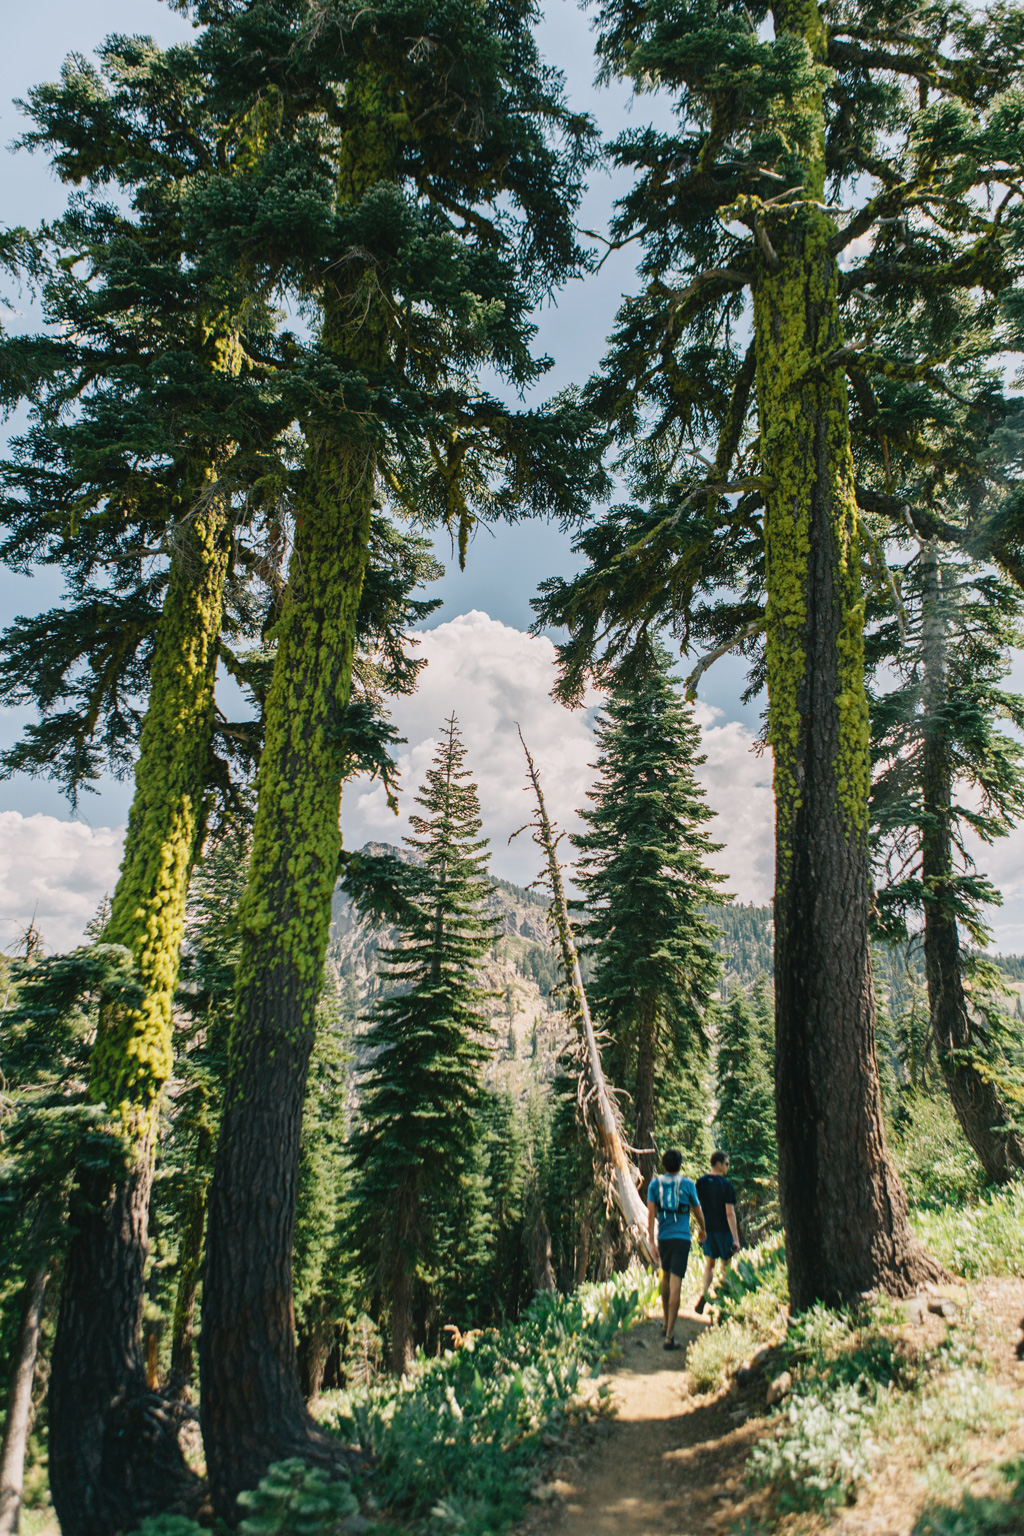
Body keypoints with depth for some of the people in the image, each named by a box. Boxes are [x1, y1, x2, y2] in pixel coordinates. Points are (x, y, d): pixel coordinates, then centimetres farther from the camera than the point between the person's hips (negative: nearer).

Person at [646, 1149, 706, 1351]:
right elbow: (698, 1212, 9)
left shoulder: (655, 1183, 2)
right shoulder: (688, 1184, -2)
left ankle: (667, 1323, 35)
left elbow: (650, 1213, -6)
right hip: (681, 1238, -3)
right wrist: (702, 1230, 29)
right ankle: (669, 1336, -12)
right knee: (675, 1285, -6)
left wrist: (651, 1242, -5)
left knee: (666, 1276, 25)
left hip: (663, 1238, 3)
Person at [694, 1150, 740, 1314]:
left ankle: (703, 1294, -1)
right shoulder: (726, 1185, -15)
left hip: (707, 1228, 4)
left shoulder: (701, 1182, 0)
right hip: (723, 1229, -4)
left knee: (709, 1264, 17)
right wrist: (736, 1238, -14)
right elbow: (730, 1213, -17)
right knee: (726, 1266, 11)